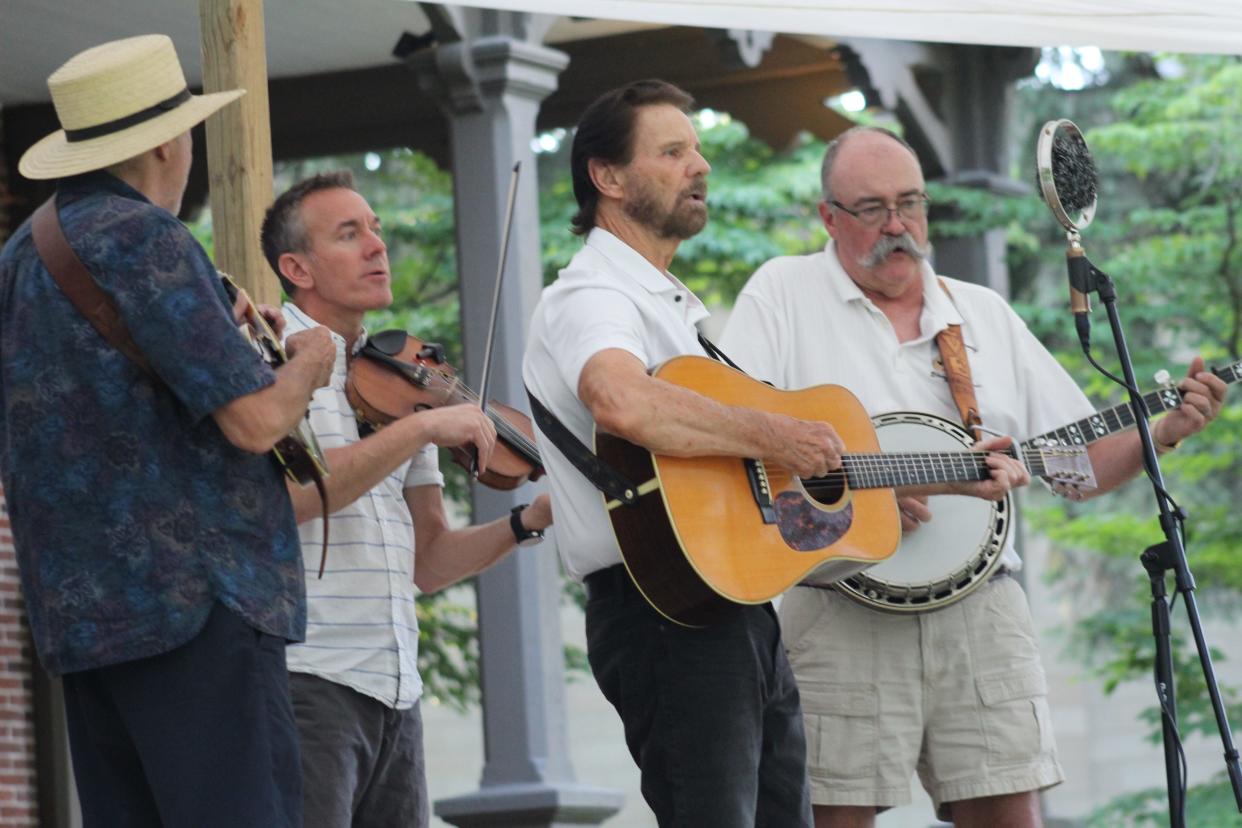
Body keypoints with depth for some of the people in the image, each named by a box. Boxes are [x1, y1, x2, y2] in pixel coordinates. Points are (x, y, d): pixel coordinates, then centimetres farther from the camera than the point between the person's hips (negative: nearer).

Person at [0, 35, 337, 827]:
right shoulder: (143, 239, -12)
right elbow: (255, 418, -16)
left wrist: (227, 338, 27)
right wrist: (307, 364, 4)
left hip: (77, 612, 9)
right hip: (194, 601, -9)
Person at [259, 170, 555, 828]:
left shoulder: (390, 379, 18)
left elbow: (428, 562, 16)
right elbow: (290, 491, -20)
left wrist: (534, 520, 2)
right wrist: (421, 427, -18)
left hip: (393, 692, 7)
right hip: (302, 677, -7)